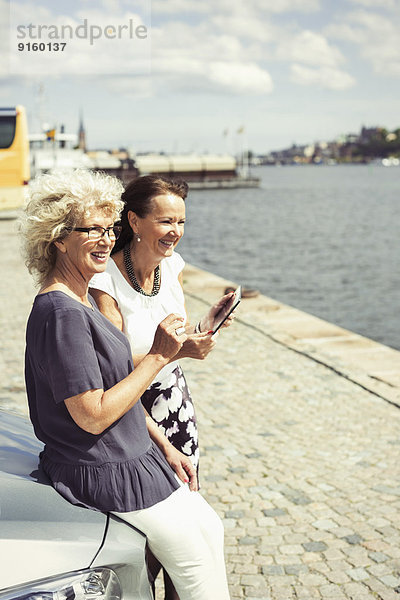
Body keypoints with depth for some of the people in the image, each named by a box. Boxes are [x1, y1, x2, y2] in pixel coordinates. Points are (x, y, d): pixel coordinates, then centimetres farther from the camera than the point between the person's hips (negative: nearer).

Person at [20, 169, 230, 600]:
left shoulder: (80, 304, 8)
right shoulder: (61, 314, -25)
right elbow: (93, 416, -26)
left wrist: (164, 446, 12)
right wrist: (158, 356, -23)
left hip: (135, 456, 10)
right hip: (107, 475, -10)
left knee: (210, 530, 16)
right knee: (197, 563, 2)